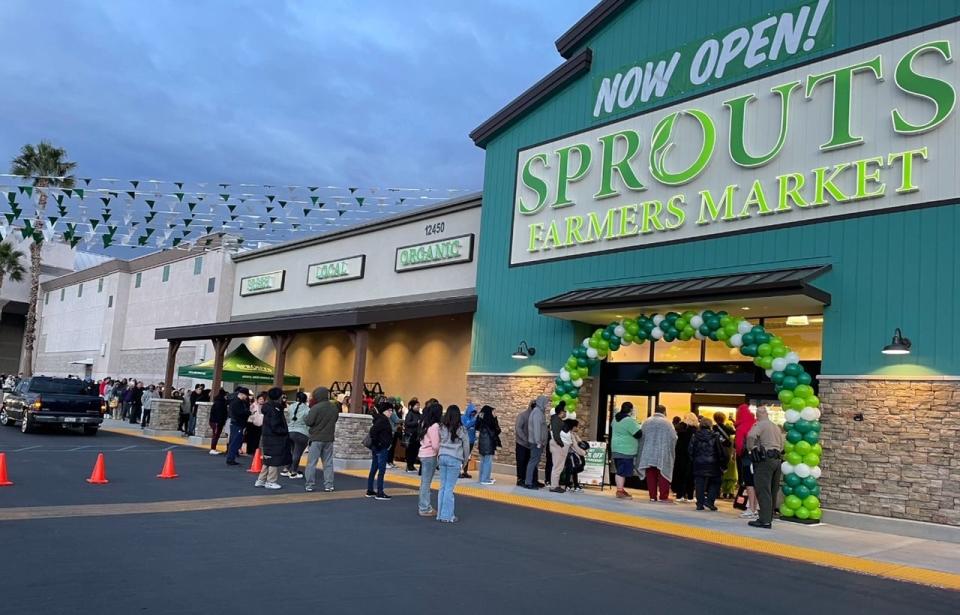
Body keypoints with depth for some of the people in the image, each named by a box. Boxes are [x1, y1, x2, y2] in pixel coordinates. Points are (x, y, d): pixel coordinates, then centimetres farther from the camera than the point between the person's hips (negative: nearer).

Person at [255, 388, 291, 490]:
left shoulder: (268, 408, 11)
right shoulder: (275, 410, -18)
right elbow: (275, 426, -22)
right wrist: (285, 432, -9)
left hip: (269, 438, 10)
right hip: (275, 439, -10)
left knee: (268, 461, 18)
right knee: (275, 461, 1)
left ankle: (261, 480, 24)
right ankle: (271, 482, 9)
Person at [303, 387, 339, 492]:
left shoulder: (316, 408, -16)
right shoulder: (334, 407, 3)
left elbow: (308, 422, -16)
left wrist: (306, 418, 4)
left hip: (316, 438, -5)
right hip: (329, 439, 5)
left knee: (312, 463, 4)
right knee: (328, 463, 10)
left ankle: (309, 485, 6)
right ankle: (328, 485, 10)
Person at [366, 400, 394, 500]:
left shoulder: (383, 420, 14)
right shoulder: (382, 420, -15)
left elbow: (373, 431, 17)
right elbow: (373, 431, -25)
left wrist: (374, 444, 15)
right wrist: (377, 443, -18)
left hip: (377, 448, 10)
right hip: (381, 448, -10)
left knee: (373, 470, 13)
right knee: (381, 470, -6)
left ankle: (370, 491, 21)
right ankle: (379, 493, -3)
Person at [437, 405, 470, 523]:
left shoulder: (442, 427, 3)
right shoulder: (461, 429, -6)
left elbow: (438, 443, 1)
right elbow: (466, 447, 1)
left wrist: (441, 454, 10)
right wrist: (465, 461, 13)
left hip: (442, 457, 4)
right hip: (454, 459, -4)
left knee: (442, 487, 11)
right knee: (449, 488, -1)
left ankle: (440, 514, 16)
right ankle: (447, 516, 3)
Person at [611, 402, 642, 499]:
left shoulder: (616, 418, 10)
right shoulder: (629, 420, -18)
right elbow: (638, 434, -16)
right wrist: (641, 429, 3)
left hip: (617, 448, 9)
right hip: (625, 450, -9)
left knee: (620, 471, 14)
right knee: (622, 471, -6)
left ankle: (620, 489, 20)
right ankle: (620, 491, -6)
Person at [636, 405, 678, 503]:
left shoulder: (646, 422, 4)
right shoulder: (667, 423, -7)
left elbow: (641, 437, 6)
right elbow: (673, 438, -9)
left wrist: (643, 450, 14)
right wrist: (671, 450, 8)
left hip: (648, 453, 3)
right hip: (662, 454, -3)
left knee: (651, 475, 7)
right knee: (663, 475, 2)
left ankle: (652, 496, 9)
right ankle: (663, 497, 1)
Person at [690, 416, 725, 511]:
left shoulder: (695, 436, 0)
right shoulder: (715, 436, -7)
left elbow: (690, 450, 0)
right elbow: (720, 451, -7)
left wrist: (693, 460, 12)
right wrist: (721, 462, 4)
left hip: (698, 464, 2)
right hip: (712, 464, -2)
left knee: (699, 483, 7)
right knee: (715, 482, 12)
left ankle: (700, 503, 4)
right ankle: (710, 500, -2)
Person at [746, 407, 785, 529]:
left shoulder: (760, 424, -5)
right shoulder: (776, 427, 21)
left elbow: (751, 435, -23)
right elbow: (781, 446, 23)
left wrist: (751, 449, -10)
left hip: (765, 460, -8)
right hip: (777, 459, 8)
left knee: (763, 491, -8)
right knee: (772, 491, 12)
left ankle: (764, 520, -10)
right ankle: (769, 517, 18)